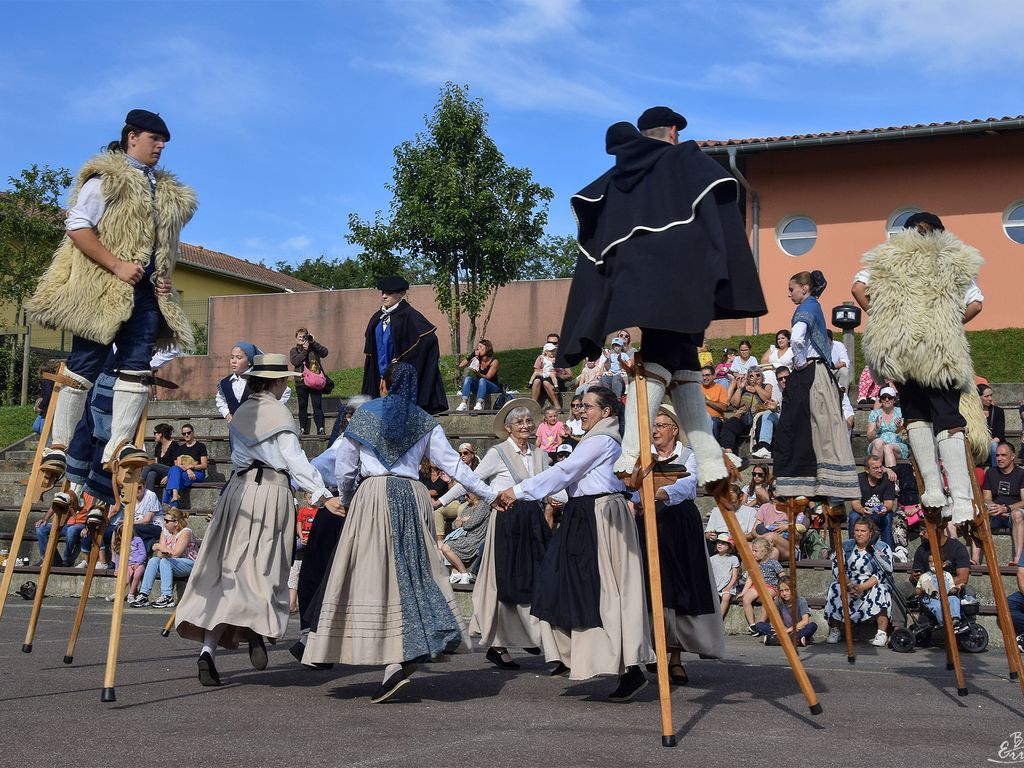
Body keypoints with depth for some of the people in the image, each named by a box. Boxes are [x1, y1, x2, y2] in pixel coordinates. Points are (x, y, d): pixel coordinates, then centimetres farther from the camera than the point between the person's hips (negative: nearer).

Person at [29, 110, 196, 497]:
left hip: (146, 291, 6)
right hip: (100, 289, -6)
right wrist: (116, 265, -18)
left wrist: (164, 276, 12)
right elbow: (77, 226, -11)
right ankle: (59, 445, 0)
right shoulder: (104, 178, -2)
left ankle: (120, 443, -7)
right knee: (85, 364, -5)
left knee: (137, 364, -5)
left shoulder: (167, 192, 20)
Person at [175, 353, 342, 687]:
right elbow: (295, 460, -10)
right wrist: (323, 495, -11)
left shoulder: (241, 412, 16)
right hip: (272, 491, -5)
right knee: (264, 569, 1)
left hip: (238, 489, 5)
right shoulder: (278, 412, -3)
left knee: (225, 569, 2)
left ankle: (208, 648, -8)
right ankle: (256, 626, -25)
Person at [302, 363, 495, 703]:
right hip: (413, 496, 3)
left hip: (373, 494, -3)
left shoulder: (364, 415, 8)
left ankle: (393, 664, -13)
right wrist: (489, 494, 13)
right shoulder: (425, 423, 12)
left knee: (375, 576, -4)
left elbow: (343, 467, 7)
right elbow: (453, 464, 7)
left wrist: (347, 500, 24)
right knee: (415, 573, 10)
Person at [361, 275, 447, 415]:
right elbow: (371, 349, 24)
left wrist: (402, 360, -16)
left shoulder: (408, 315, -10)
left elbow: (429, 338, -22)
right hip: (380, 376, 7)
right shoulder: (378, 318, 13)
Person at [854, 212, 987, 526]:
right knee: (948, 420, -2)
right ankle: (961, 501, -11)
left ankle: (933, 489, 7)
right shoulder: (955, 261, 10)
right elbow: (976, 303, 3)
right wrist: (950, 323, 15)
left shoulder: (887, 258, 9)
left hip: (899, 349, 1)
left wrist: (880, 319, 8)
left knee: (916, 416, 15)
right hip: (944, 353, 0)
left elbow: (858, 288, 0)